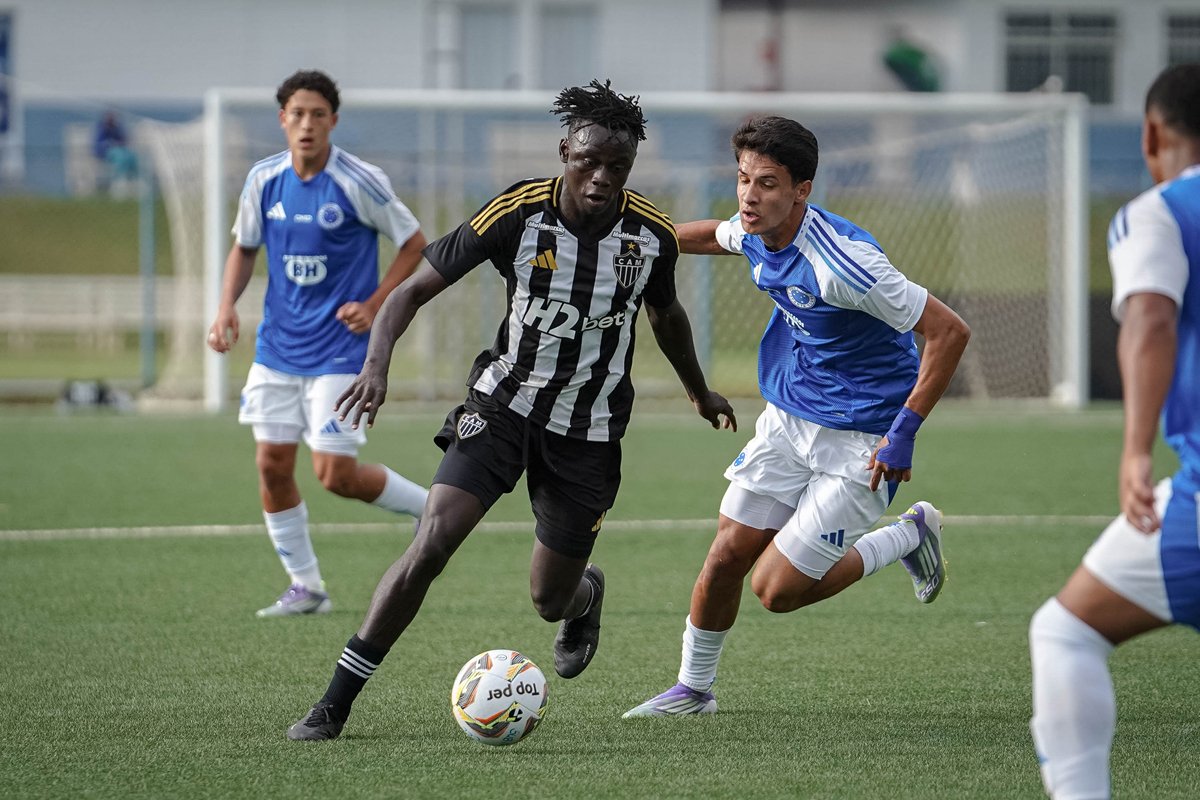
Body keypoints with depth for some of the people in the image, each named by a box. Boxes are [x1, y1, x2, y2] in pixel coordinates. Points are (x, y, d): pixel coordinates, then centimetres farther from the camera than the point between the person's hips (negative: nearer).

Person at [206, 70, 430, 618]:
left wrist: (374, 305, -12)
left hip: (339, 348, -5)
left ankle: (432, 507, 15)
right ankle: (305, 587, 13)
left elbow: (414, 244, -3)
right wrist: (227, 306, -1)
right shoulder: (264, 180, 0)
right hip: (277, 346, 5)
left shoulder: (359, 183, -13)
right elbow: (244, 248, 15)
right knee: (272, 464, 0)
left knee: (335, 474, -10)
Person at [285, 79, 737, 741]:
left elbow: (665, 315, 13)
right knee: (432, 543, -21)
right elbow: (415, 289, -12)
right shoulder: (518, 214, -17)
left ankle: (585, 595, 49)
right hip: (502, 406, -2)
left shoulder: (652, 235, -10)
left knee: (550, 600, 8)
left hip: (588, 432, 2)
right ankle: (335, 703, -15)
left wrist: (699, 392, 27)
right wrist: (377, 364, -29)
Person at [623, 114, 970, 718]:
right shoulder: (757, 234, -6)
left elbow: (949, 331, -26)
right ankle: (693, 689, 26)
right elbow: (714, 235, 23)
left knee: (776, 590, -6)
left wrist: (903, 431, -25)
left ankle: (911, 534, 13)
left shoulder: (841, 262, -30)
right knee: (726, 558, 5)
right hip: (785, 418, 7)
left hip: (858, 441, -7)